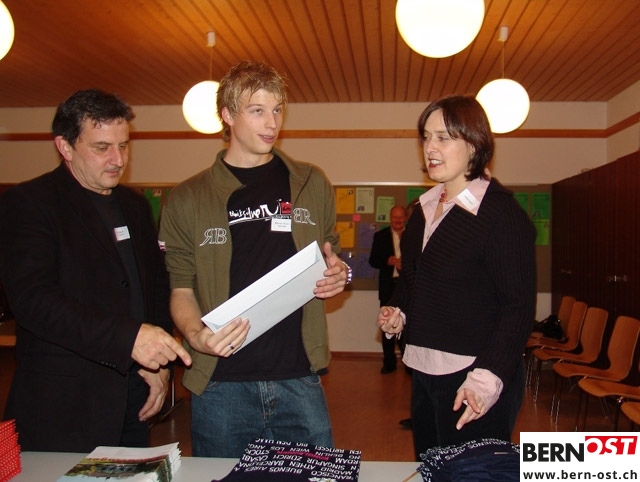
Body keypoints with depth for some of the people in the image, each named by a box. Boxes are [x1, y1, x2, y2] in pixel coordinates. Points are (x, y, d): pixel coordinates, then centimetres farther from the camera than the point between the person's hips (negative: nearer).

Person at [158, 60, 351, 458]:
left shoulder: (312, 185, 9)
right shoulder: (188, 198, 4)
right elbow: (181, 287, 3)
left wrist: (340, 275, -5)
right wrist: (195, 333, -16)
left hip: (299, 379, 1)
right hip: (220, 384, -1)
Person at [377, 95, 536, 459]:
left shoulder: (501, 211, -14)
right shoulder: (426, 207, 11)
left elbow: (518, 305, -17)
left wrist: (488, 377, -26)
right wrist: (398, 311, 4)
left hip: (477, 380, -8)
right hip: (425, 372, 8)